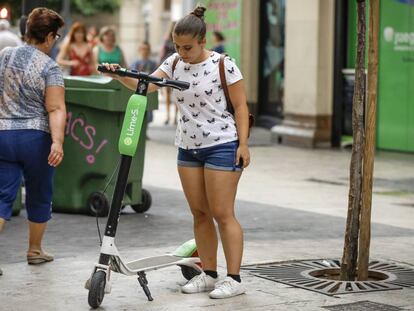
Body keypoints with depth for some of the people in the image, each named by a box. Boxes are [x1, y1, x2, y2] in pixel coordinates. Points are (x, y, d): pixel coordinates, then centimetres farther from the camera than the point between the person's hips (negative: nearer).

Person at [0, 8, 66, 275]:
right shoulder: (50, 67, -8)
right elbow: (56, 109, -18)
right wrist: (58, 141, -24)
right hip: (36, 137, -3)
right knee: (39, 196, 15)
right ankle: (35, 250, 28)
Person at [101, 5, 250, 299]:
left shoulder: (223, 65, -11)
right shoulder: (174, 63, 5)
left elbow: (240, 106, -8)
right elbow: (145, 85, -3)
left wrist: (243, 144, -13)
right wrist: (120, 75, -21)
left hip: (222, 146, -6)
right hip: (188, 146, 6)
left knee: (223, 214, -5)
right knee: (199, 214, 9)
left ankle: (234, 278, 1)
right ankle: (209, 274, 18)